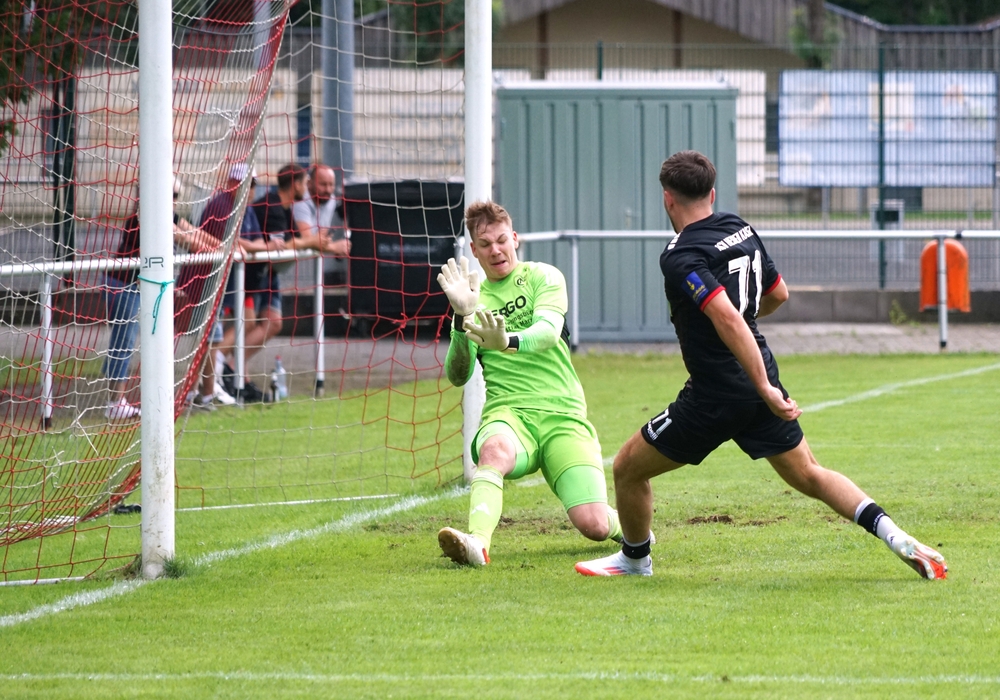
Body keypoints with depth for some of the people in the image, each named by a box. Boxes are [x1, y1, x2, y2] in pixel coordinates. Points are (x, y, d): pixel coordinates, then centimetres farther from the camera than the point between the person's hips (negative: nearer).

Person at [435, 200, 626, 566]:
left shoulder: (543, 276, 6)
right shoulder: (475, 299, 14)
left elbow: (549, 331, -16)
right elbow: (457, 376, 1)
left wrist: (508, 342, -38)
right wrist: (462, 318, -16)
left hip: (562, 413, -1)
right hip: (508, 413, 1)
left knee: (593, 525, -14)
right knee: (495, 449, -38)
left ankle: (622, 523, 23)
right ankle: (476, 542, -57)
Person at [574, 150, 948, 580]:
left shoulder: (680, 257, -17)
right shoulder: (741, 230, 7)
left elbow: (728, 318, -29)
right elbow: (778, 294, 20)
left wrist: (764, 388, -30)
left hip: (715, 396, -7)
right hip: (760, 387, 7)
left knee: (628, 468, 12)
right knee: (808, 475, 14)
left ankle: (634, 559, 29)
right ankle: (892, 534, -5)